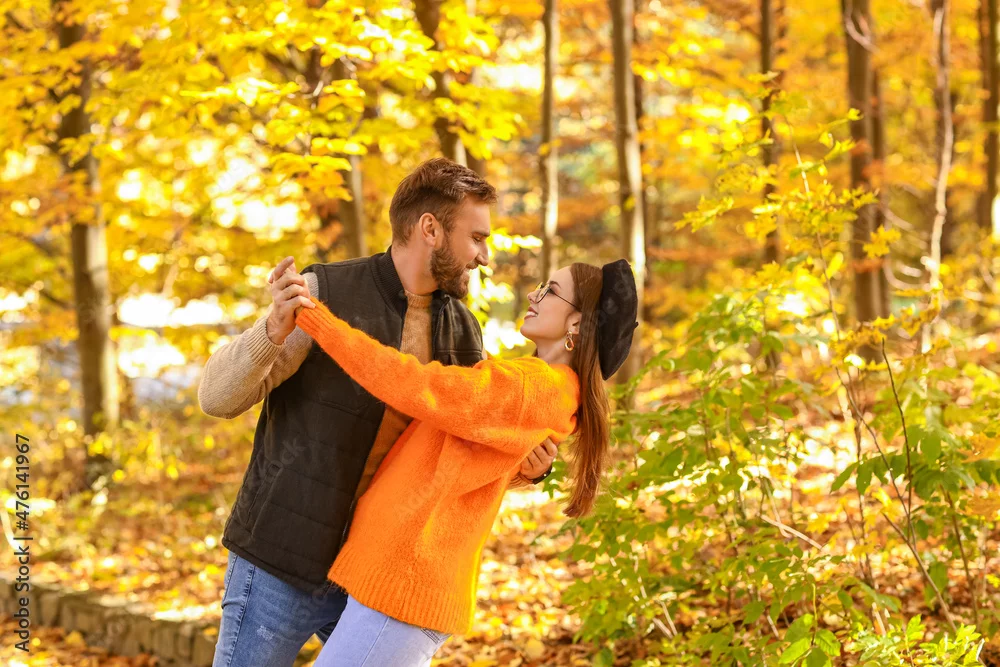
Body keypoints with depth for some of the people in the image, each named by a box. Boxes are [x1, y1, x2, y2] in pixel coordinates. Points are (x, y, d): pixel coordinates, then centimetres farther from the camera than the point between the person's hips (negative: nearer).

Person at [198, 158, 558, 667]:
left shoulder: (461, 332, 2)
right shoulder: (322, 294, -13)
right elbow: (218, 397, -16)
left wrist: (526, 467, -13)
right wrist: (274, 329, -35)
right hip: (281, 563, -5)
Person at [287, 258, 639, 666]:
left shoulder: (532, 386, -15)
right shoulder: (547, 393, 14)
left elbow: (415, 387, -23)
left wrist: (312, 317, -19)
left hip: (403, 585, -10)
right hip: (411, 581, 10)